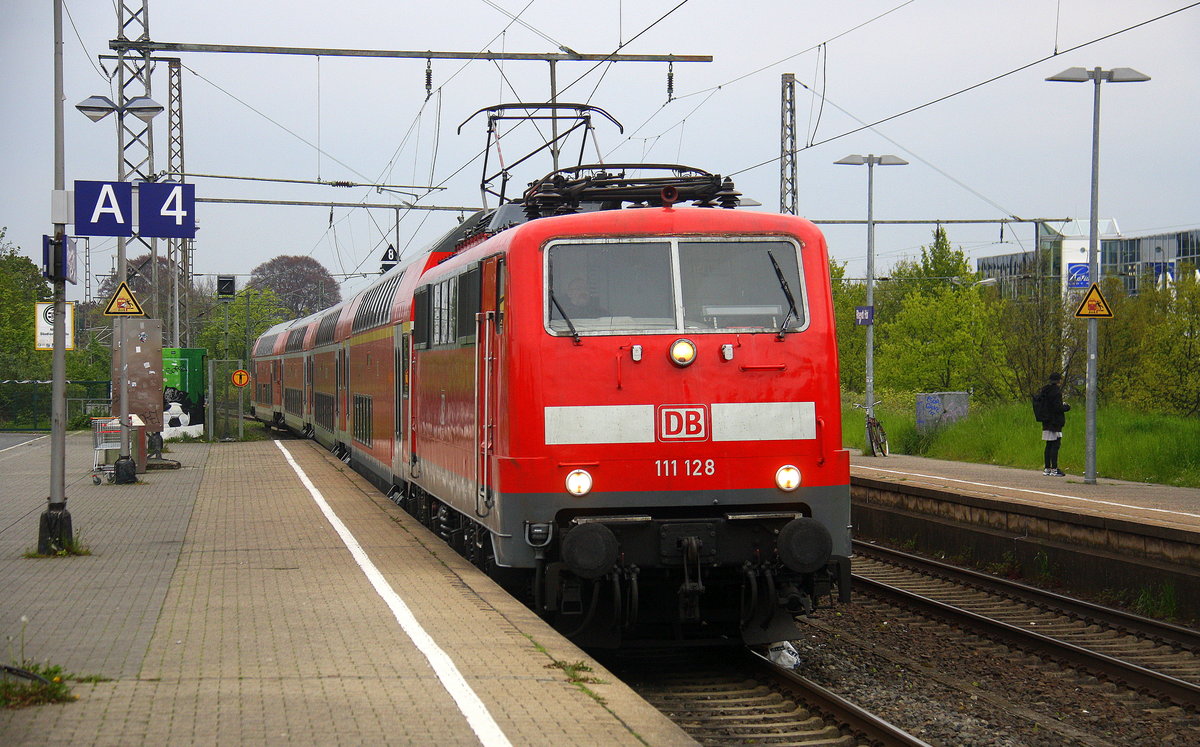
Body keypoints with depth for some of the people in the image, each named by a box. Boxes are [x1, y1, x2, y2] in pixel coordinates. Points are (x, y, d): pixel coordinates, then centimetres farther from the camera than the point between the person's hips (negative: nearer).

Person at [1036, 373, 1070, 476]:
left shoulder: (1043, 390, 12)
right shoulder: (1056, 390, -14)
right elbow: (1058, 407, -19)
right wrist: (1066, 407, 0)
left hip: (1046, 423, 8)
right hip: (1055, 422, -8)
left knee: (1049, 445, 12)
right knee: (1055, 445, -6)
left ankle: (1047, 468, 14)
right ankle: (1054, 469, -8)